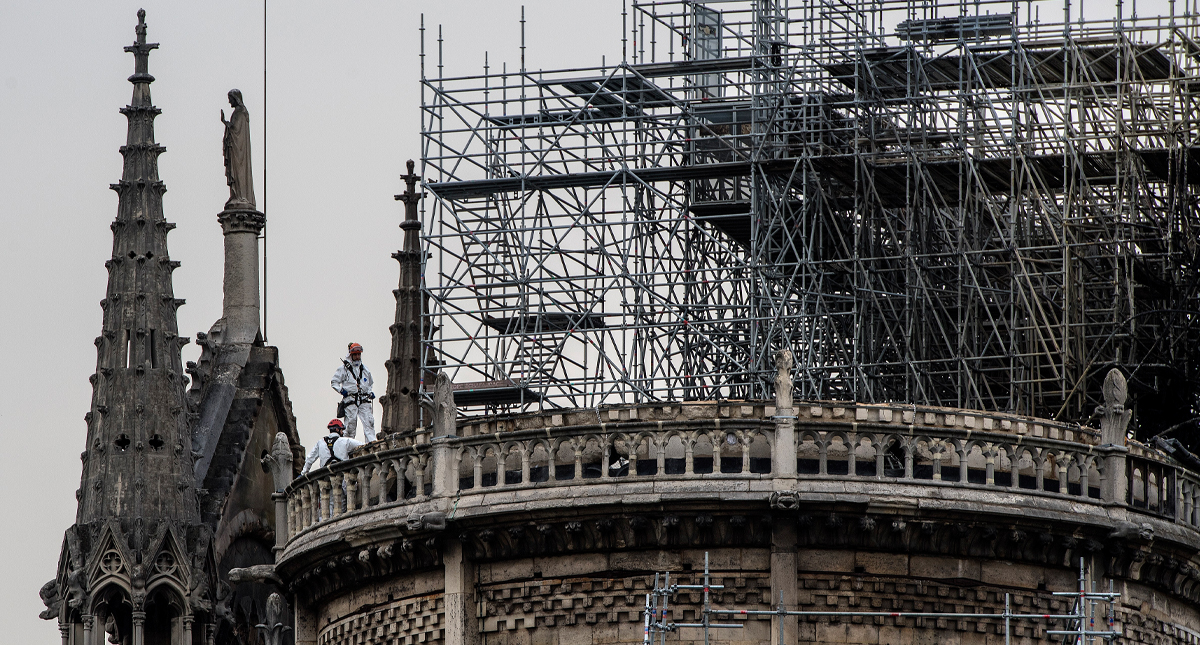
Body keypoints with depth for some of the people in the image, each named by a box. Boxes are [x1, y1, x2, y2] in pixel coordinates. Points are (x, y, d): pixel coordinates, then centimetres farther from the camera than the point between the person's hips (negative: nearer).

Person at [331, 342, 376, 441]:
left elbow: (370, 384, 33)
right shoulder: (344, 369, 5)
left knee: (369, 422, -11)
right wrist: (341, 390, -8)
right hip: (350, 400, -3)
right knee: (351, 424, -6)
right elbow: (334, 382, 9)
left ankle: (371, 441, -19)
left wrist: (370, 392, 14)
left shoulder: (365, 369, 19)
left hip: (364, 401, 3)